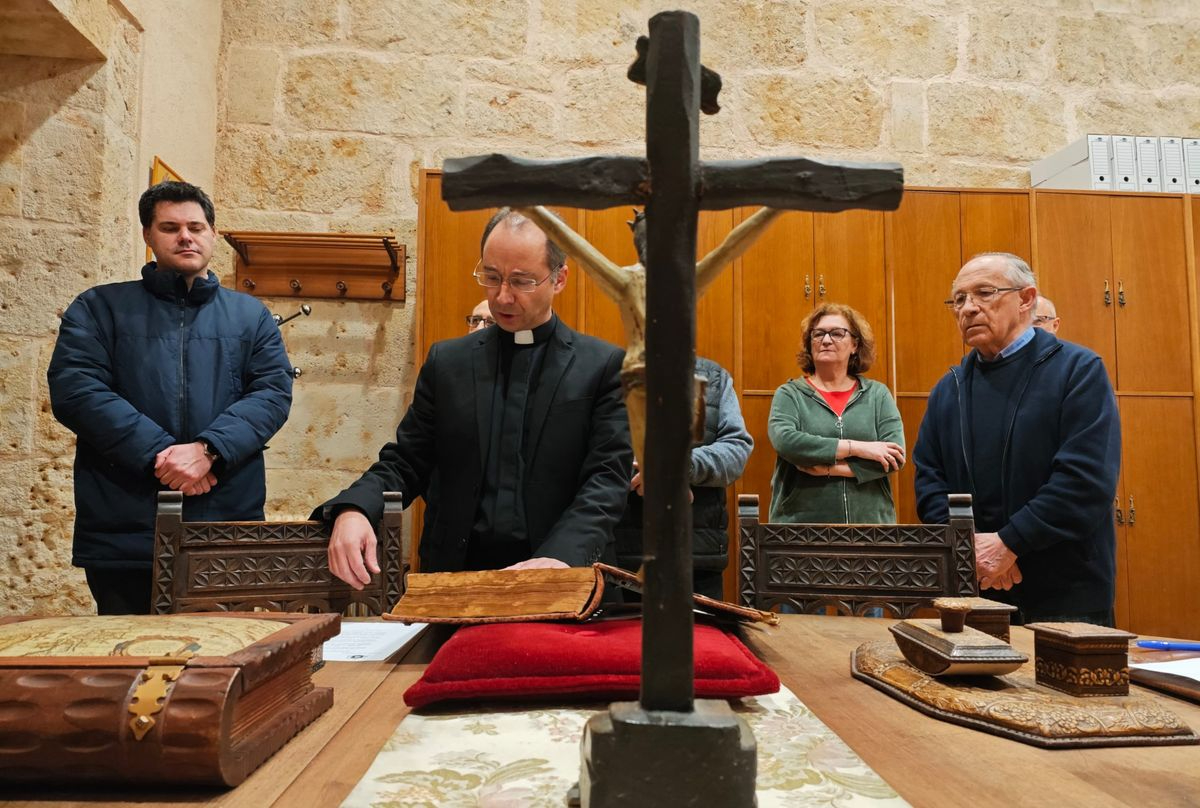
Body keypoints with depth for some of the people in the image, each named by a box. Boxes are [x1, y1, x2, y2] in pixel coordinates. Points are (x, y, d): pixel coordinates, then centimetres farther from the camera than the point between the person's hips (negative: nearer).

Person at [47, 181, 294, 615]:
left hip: (229, 523, 1)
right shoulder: (99, 308, 10)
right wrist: (157, 454, -16)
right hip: (123, 532, -1)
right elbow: (74, 388, -4)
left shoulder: (251, 315, 14)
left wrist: (208, 449, -16)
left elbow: (274, 391, 0)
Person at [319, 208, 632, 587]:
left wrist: (560, 557, -20)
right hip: (455, 573, 3)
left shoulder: (606, 366, 3)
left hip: (562, 585, -2)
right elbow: (405, 461, 11)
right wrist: (353, 510, -10)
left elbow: (607, 477, -3)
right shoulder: (447, 362, 12)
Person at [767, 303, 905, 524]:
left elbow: (896, 455, -5)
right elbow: (785, 441, -16)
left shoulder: (877, 394, 7)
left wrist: (832, 468, -13)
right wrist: (858, 448, -16)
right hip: (801, 522, -1)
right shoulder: (789, 394, 3)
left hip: (869, 520, 2)